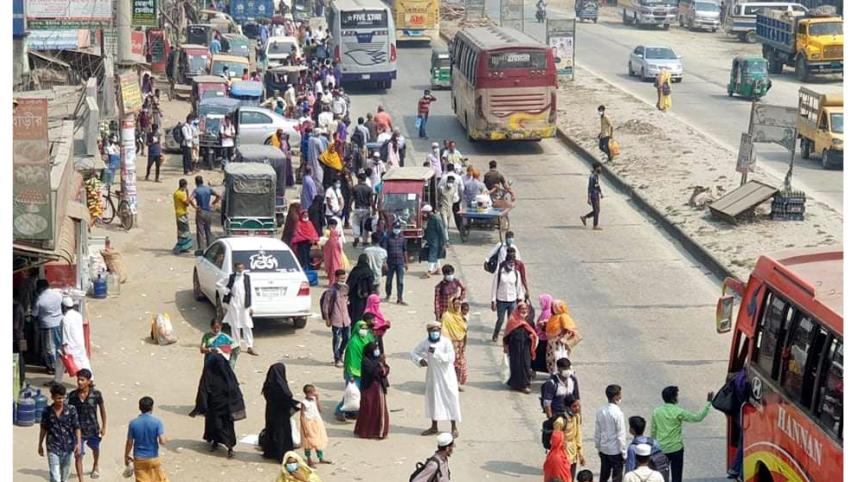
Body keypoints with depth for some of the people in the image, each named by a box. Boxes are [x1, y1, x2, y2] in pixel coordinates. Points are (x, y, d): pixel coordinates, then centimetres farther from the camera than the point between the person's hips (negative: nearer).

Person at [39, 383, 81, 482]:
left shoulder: (71, 410, -7)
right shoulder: (47, 411, -5)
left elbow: (77, 428, -4)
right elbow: (43, 429, 7)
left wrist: (78, 443, -13)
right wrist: (40, 445, 14)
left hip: (68, 447, 1)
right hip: (53, 448, -1)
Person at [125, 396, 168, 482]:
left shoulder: (133, 423, -8)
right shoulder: (157, 422, -13)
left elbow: (129, 443, -3)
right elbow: (162, 441, -19)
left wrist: (126, 456, 12)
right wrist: (165, 438, 4)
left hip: (139, 459, 1)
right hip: (153, 458, -1)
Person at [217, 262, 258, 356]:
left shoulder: (247, 278, 1)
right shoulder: (230, 277, -2)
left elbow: (250, 293, 2)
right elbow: (219, 284, 8)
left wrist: (251, 307, -1)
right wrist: (227, 291, -4)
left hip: (245, 305, 0)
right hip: (233, 304, 0)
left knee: (247, 326, 0)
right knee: (235, 325, 7)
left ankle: (249, 347, 1)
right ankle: (237, 345, 19)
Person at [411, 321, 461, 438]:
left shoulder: (446, 342, -17)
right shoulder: (425, 342, -5)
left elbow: (451, 358, -26)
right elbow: (413, 353, 5)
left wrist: (436, 352, -33)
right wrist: (419, 360, -15)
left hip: (446, 375, -4)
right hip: (432, 375, 4)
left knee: (450, 399, -1)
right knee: (432, 398, 13)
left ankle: (454, 428, 9)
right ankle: (434, 427, 28)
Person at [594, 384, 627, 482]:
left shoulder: (600, 411, -3)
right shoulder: (618, 413, -21)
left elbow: (597, 432, 5)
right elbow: (621, 435, -18)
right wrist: (623, 453, -9)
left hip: (604, 449, 6)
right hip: (616, 451, -6)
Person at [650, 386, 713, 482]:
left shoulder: (656, 412, 0)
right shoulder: (678, 412, -13)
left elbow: (653, 432, 7)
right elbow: (698, 417, -9)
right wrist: (708, 402, -3)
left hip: (661, 449, 4)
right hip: (676, 449, -4)